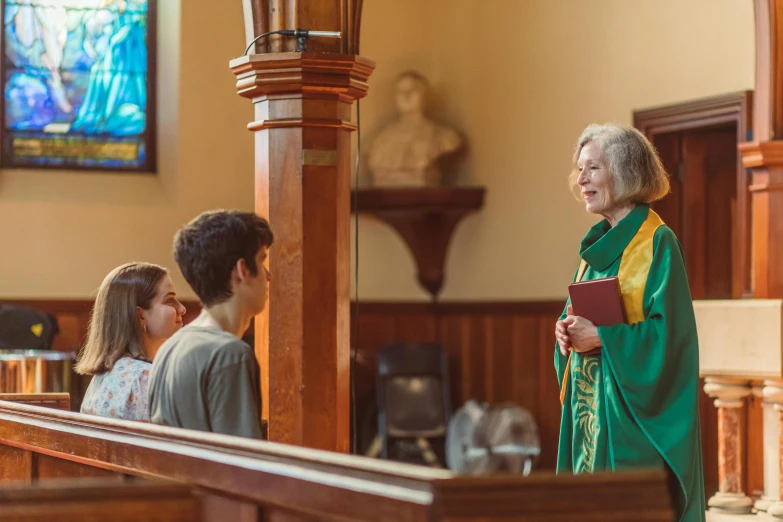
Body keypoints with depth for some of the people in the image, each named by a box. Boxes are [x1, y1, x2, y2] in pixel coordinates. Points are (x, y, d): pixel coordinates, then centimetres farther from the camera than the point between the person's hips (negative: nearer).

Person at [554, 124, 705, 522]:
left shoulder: (657, 243, -10)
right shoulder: (598, 244, 14)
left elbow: (669, 332, -17)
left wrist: (600, 336, -19)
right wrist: (568, 329, -1)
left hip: (634, 412, -8)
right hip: (590, 409, 8)